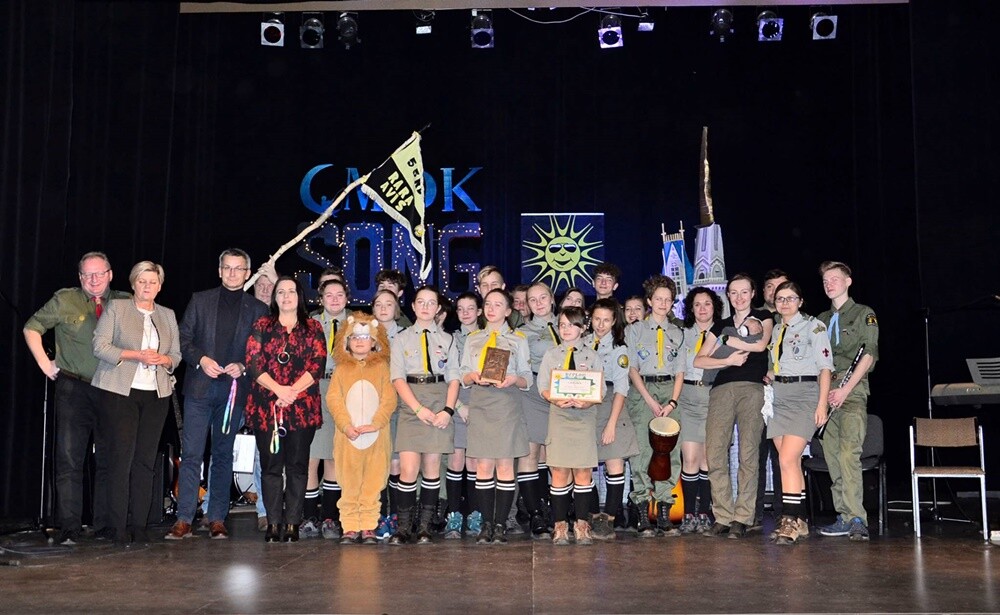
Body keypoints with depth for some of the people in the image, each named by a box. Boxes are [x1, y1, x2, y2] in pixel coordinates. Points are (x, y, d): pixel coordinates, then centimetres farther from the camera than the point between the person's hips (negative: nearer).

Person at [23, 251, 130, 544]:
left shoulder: (124, 303, 7)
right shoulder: (64, 300, 3)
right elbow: (32, 328, 10)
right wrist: (45, 363, 3)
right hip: (74, 389, -2)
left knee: (109, 460, 6)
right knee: (70, 459, -3)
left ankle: (106, 526, 14)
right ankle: (69, 528, 1)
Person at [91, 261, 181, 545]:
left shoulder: (168, 315, 17)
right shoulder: (116, 308, 6)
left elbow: (176, 355, 17)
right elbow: (100, 345, -3)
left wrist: (164, 359, -5)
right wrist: (136, 355, -13)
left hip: (156, 394, 4)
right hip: (121, 392, -3)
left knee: (145, 459, 2)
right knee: (122, 456, -7)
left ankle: (139, 524, 6)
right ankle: (119, 525, -2)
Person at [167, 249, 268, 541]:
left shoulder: (257, 309, 9)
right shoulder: (200, 300, 10)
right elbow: (184, 339, 7)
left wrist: (243, 367, -10)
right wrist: (201, 359, -9)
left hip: (233, 389, 0)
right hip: (200, 386, 0)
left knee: (223, 455, 6)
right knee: (191, 453, -4)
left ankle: (217, 520, 11)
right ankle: (184, 520, -1)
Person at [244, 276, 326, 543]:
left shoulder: (313, 328, 10)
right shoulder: (262, 326, 11)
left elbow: (318, 364, -1)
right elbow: (252, 362, 1)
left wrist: (293, 390, -13)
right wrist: (277, 389, -13)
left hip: (302, 407, 0)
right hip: (266, 406, 1)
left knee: (297, 465, 1)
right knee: (271, 465, 2)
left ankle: (292, 522, 6)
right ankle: (273, 521, 8)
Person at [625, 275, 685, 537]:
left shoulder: (677, 333, 16)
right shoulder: (635, 330, 8)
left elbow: (680, 371, 10)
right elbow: (632, 369, 1)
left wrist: (672, 402, -5)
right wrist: (651, 401, -10)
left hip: (669, 390, 3)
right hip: (642, 391, -3)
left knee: (670, 453, -4)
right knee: (643, 452, -9)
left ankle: (664, 515, 1)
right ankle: (644, 517, -5)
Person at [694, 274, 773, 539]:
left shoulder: (762, 318, 15)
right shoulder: (721, 325, 22)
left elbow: (761, 344, -7)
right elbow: (699, 360, 12)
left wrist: (726, 341, 2)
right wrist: (728, 360, -3)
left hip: (752, 389, -3)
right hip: (722, 389, 3)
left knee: (748, 454, -8)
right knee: (715, 453, -8)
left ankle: (742, 518, -4)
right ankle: (722, 517, -4)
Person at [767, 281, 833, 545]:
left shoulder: (814, 327, -2)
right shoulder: (776, 330, 17)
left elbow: (825, 366, -7)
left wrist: (822, 403, -14)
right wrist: (767, 376, 7)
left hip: (805, 395, -6)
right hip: (779, 397, 6)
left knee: (787, 460, -17)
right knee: (792, 462, 5)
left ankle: (791, 520, -14)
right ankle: (799, 521, 10)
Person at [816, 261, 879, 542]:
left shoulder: (864, 314, 5)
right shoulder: (821, 320, 21)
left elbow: (869, 354, -5)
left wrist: (846, 388, -13)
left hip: (852, 391, -6)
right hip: (826, 392, 6)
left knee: (849, 452, -18)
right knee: (832, 455, 2)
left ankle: (856, 518, -20)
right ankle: (844, 517, 6)